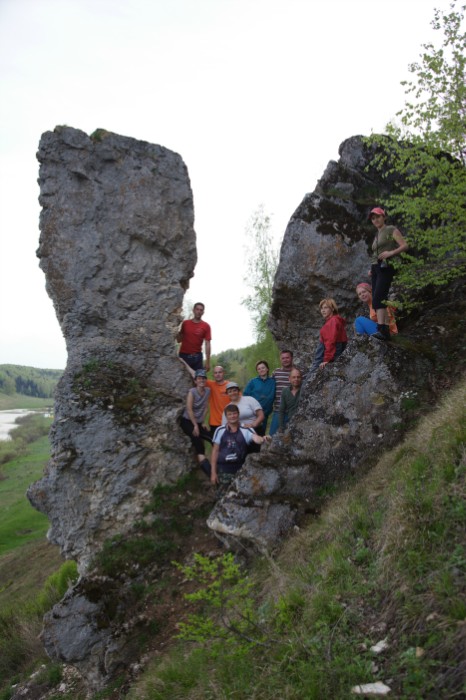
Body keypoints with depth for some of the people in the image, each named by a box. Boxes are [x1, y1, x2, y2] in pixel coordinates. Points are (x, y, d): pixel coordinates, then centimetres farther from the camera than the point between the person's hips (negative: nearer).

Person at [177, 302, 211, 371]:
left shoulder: (206, 326, 0)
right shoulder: (185, 323, 6)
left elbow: (207, 344, -3)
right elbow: (179, 340, 10)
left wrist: (208, 362, -9)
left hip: (197, 357, -1)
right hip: (183, 355, 1)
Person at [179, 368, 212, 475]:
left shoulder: (208, 391, 1)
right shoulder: (192, 391, -13)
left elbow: (206, 407, 5)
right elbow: (189, 409, -17)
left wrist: (202, 422, 1)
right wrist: (195, 425, -19)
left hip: (199, 422, 6)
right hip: (187, 421, -5)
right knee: (196, 436, -30)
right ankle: (205, 464, -34)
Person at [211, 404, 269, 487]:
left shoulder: (246, 430, -2)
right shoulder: (220, 431, 2)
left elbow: (256, 438, -20)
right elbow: (215, 451, 5)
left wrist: (263, 439, -45)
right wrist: (213, 472, 2)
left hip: (240, 470, 0)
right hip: (223, 470, 1)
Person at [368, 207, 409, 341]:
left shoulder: (391, 230, 3)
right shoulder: (377, 235, 25)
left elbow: (405, 246, -5)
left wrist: (391, 252, -21)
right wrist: (372, 269, 10)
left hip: (385, 268, -8)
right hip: (375, 268, 8)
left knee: (377, 299, -23)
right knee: (381, 300, 0)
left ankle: (381, 330, -33)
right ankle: (386, 331, -1)